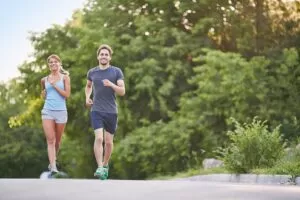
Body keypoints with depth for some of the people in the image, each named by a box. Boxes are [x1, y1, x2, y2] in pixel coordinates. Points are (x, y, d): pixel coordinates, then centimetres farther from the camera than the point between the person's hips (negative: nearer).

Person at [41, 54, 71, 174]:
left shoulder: (65, 77, 3)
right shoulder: (45, 80, 11)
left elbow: (67, 94, -7)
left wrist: (55, 85, -10)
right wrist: (43, 93, 6)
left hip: (61, 111, -1)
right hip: (47, 111, 1)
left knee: (57, 140, 11)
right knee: (50, 140, -11)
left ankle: (53, 161, 35)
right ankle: (53, 166, -17)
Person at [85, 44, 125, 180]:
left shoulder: (116, 72, 0)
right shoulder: (92, 72, 6)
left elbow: (122, 92, -6)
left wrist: (111, 85, -23)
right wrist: (87, 97, 9)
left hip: (111, 111, 0)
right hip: (96, 111, 0)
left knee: (108, 141, 9)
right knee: (99, 138, -17)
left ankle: (105, 165, 31)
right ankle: (99, 168, -18)